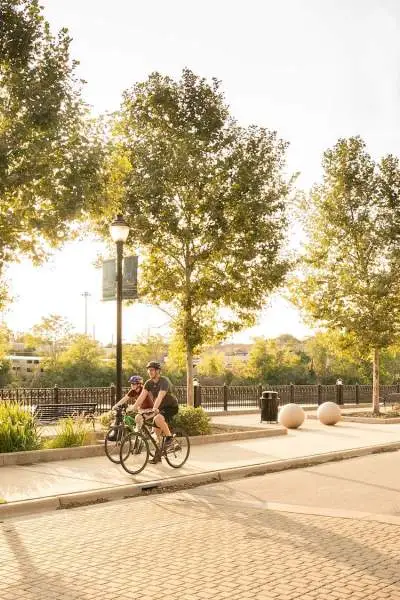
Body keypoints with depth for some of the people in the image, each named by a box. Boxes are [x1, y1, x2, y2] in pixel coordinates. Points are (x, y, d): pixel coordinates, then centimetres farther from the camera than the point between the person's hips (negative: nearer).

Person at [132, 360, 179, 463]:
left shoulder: (164, 381, -23)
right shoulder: (149, 383, -3)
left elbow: (160, 396, -38)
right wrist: (134, 407, -27)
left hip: (171, 406, -7)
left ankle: (169, 437, -14)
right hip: (161, 407, 7)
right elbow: (142, 396, -13)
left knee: (158, 419, -34)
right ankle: (158, 455, 16)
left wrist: (155, 408, -52)